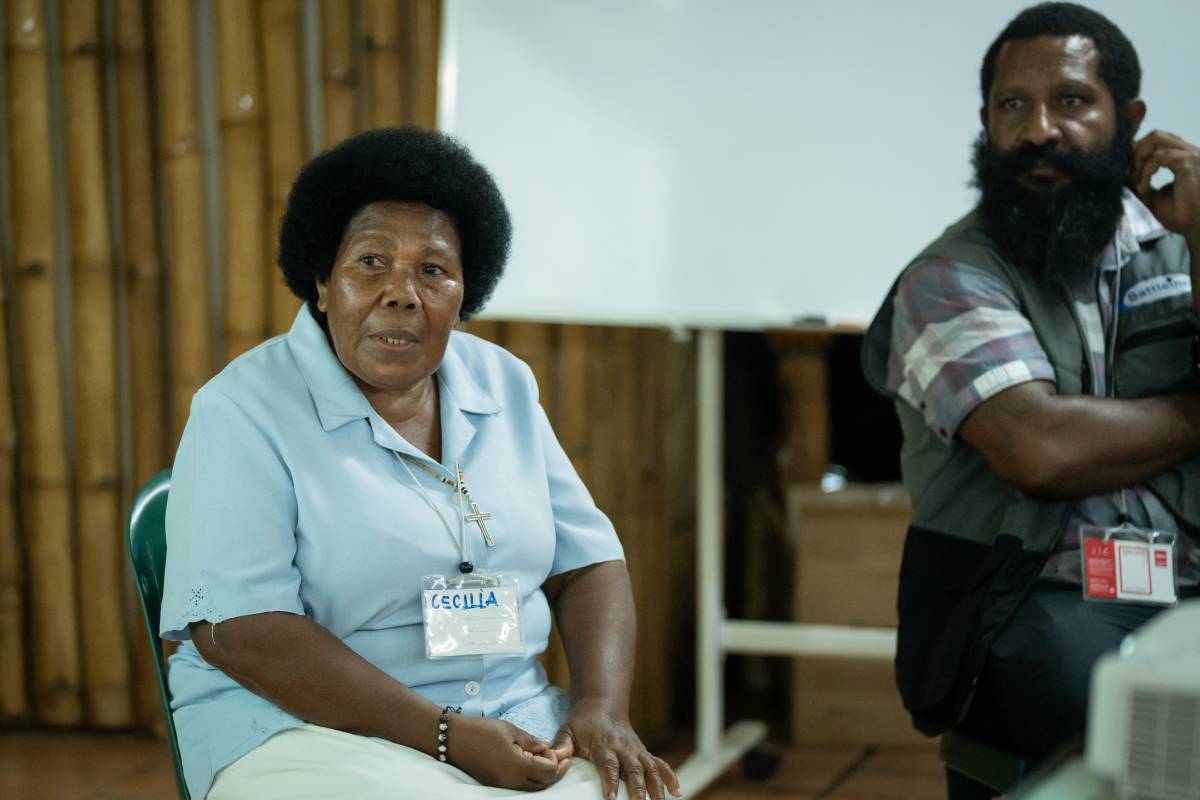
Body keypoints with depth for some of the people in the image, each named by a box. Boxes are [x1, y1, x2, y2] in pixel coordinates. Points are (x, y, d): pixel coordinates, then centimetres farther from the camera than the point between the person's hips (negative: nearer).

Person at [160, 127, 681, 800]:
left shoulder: (504, 385, 10)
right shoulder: (244, 411, -8)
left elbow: (586, 560, 12)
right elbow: (234, 630, -16)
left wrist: (604, 708, -8)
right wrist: (449, 736, -20)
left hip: (520, 721, 5)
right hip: (313, 731, -4)